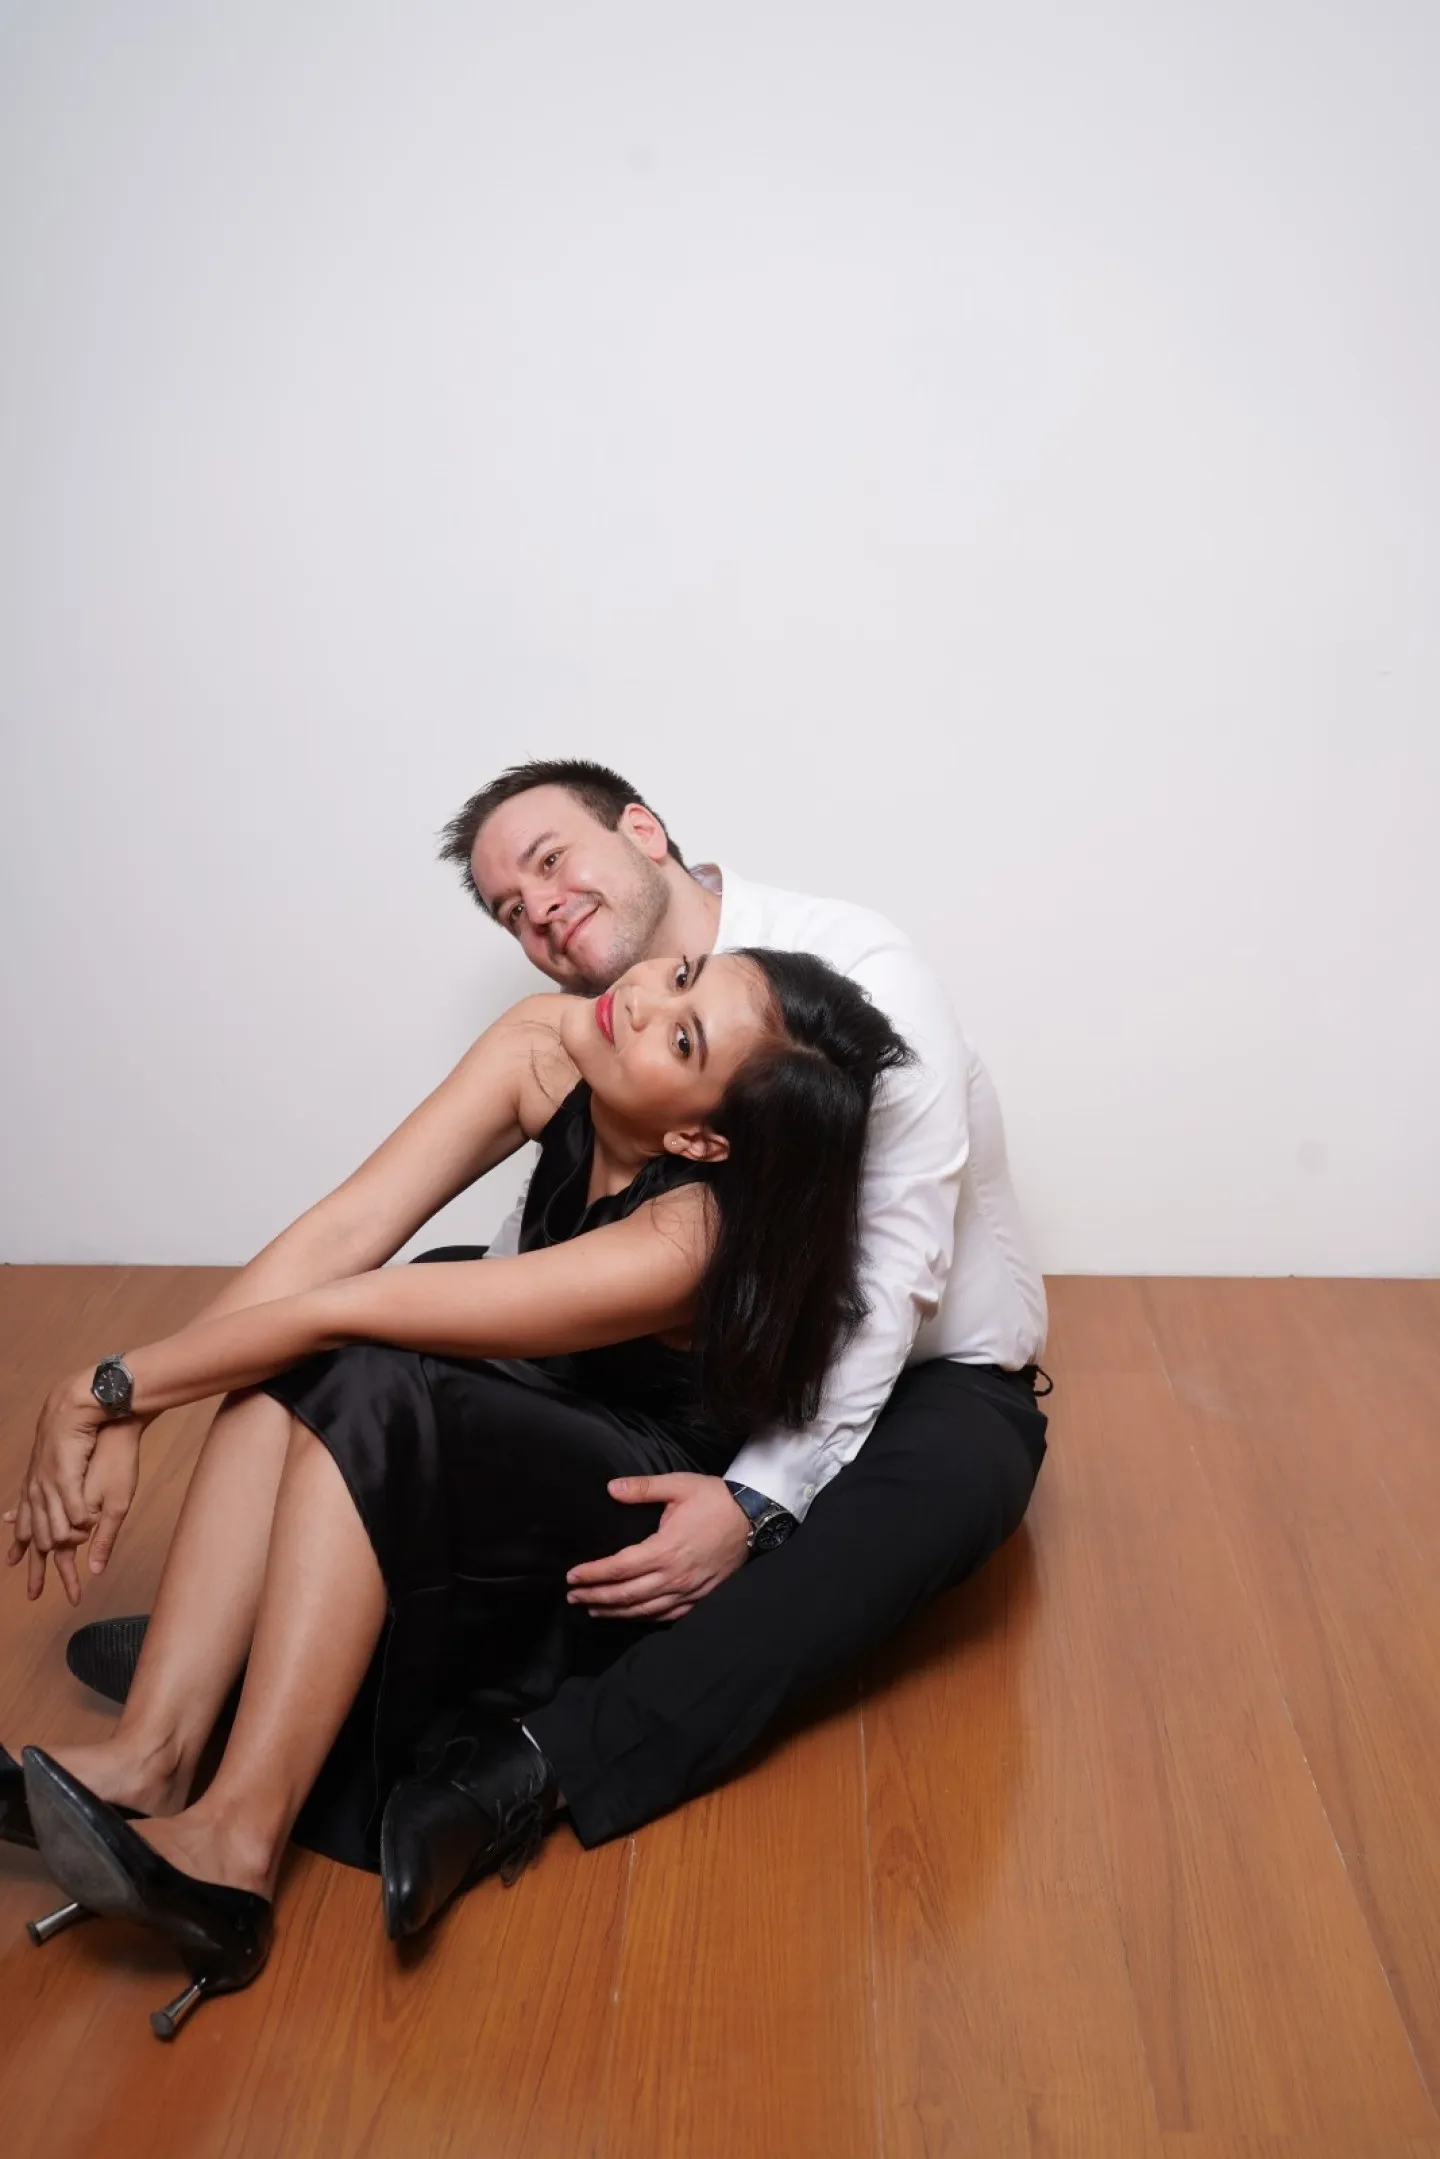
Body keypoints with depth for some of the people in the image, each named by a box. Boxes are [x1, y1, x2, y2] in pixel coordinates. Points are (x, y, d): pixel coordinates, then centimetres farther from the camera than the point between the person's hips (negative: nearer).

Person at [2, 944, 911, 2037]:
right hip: (526, 1427, 6)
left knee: (367, 1390, -30)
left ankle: (239, 1839, -28)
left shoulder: (680, 1244, -35)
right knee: (290, 1367, -19)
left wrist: (109, 1386, -22)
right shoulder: (545, 1050, -17)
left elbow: (348, 1307, -32)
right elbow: (343, 1231, -20)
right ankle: (150, 1758, -20)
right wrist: (122, 1421, -24)